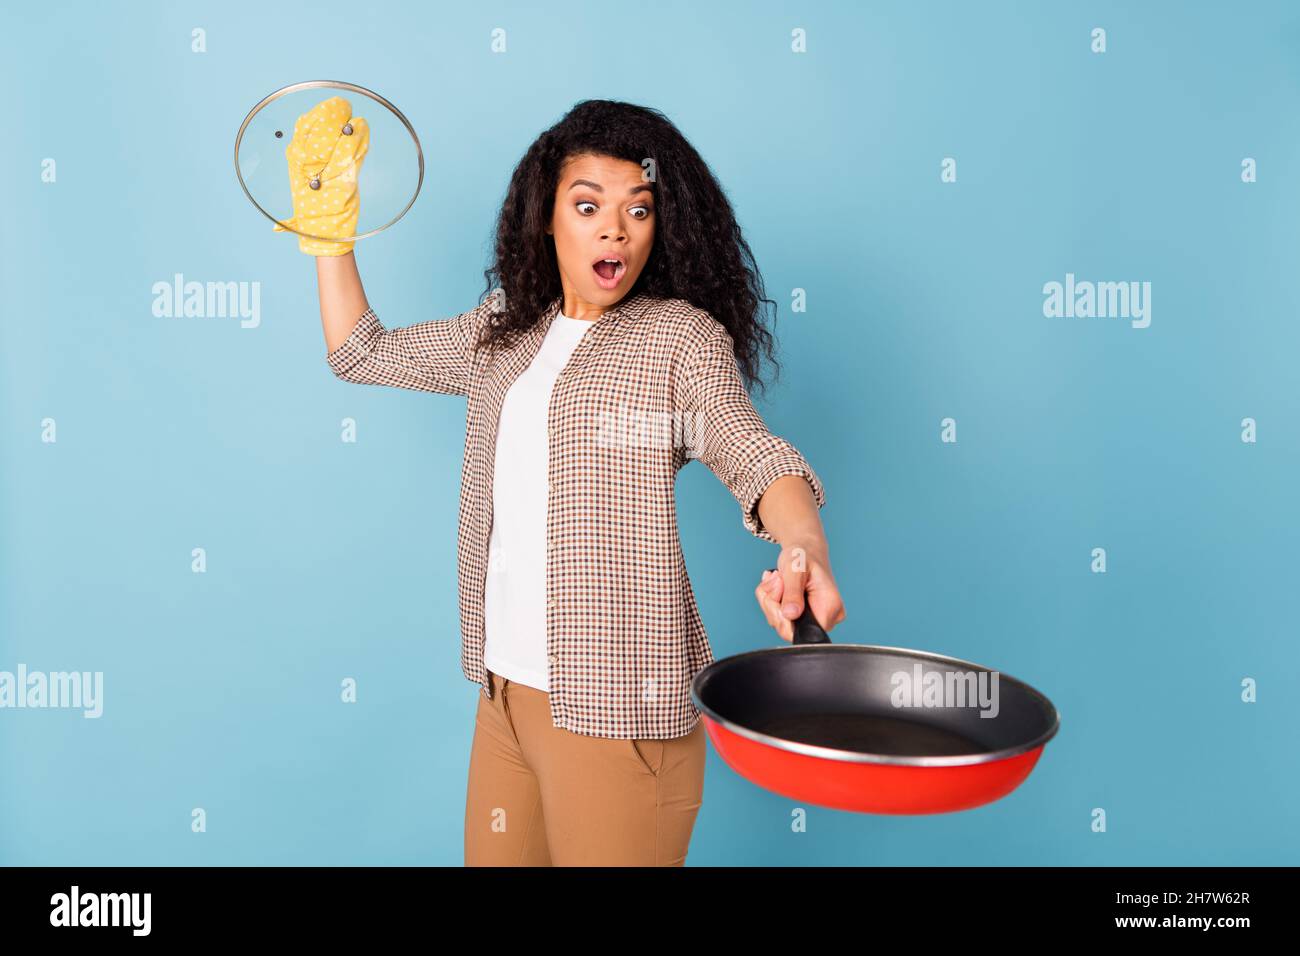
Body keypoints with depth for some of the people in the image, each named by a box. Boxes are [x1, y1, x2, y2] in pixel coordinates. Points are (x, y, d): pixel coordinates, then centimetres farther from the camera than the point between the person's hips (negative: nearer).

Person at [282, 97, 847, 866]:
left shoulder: (681, 335, -6)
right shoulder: (504, 332, 11)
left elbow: (755, 454, -19)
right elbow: (360, 352, 20)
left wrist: (806, 551, -39)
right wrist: (329, 225, 15)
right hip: (504, 688, 6)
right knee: (493, 855, 17)